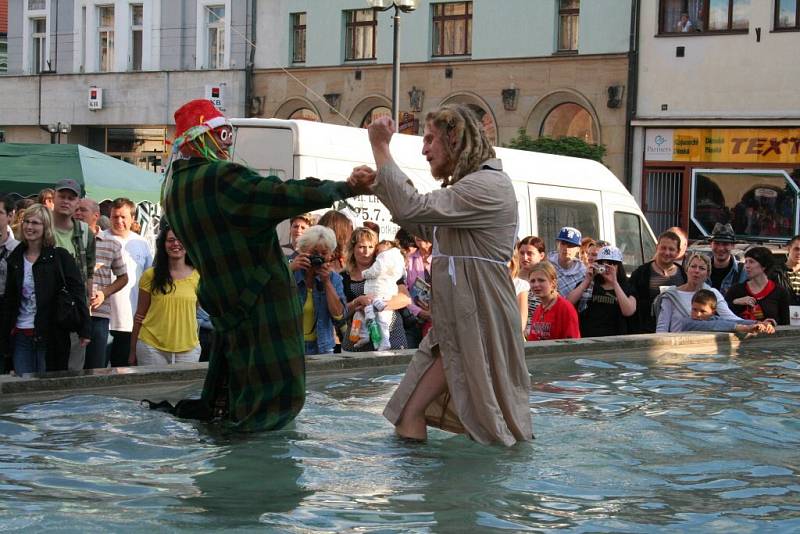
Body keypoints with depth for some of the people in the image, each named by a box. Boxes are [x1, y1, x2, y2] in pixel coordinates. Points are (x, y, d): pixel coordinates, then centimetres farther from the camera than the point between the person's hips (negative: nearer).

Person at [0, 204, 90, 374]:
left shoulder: (60, 257, -4)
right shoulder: (15, 258, 10)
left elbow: (78, 292, -7)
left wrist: (84, 330, -13)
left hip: (49, 335, -4)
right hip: (20, 336, 4)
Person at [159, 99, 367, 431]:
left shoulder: (172, 189, 7)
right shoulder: (221, 177, -22)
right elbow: (285, 195, -29)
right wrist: (347, 188, -25)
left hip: (220, 299, 9)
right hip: (259, 298, -9)